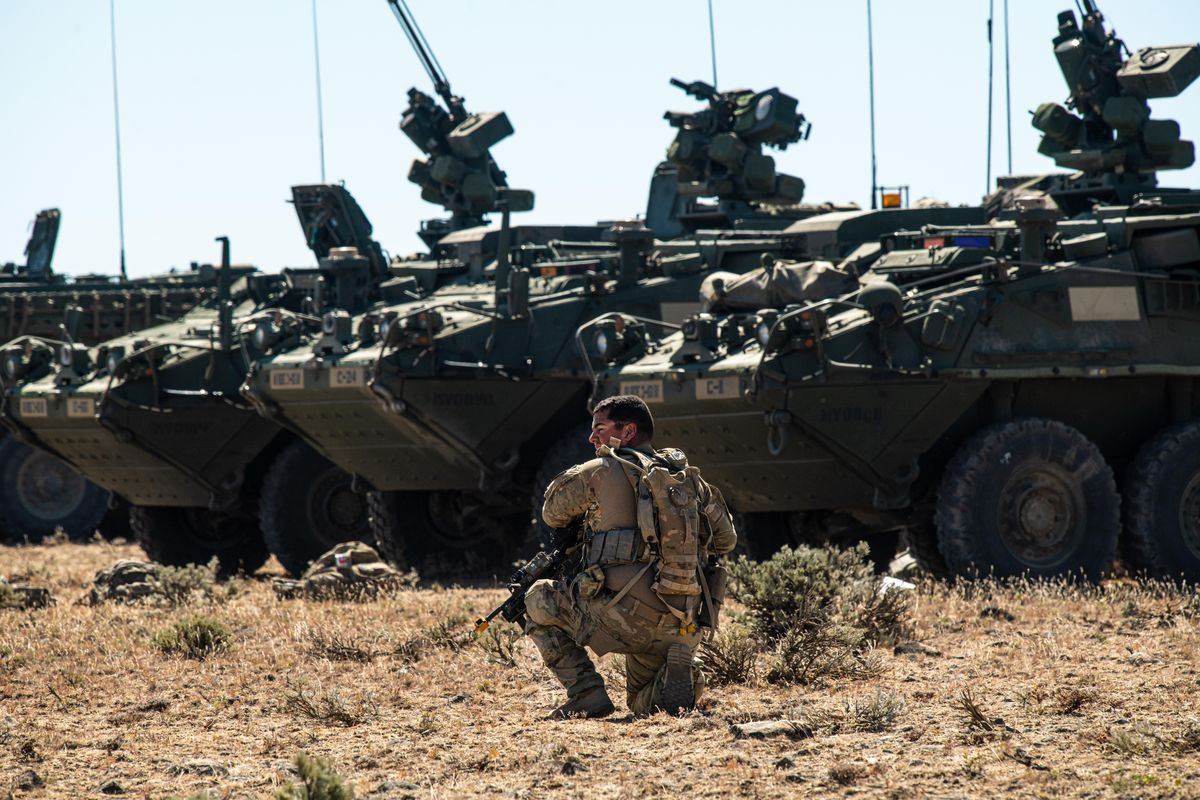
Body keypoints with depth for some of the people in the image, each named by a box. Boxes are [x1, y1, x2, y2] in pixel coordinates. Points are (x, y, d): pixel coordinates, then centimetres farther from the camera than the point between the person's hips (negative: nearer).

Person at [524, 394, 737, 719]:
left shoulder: (601, 471, 1)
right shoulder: (689, 476, 15)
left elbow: (553, 514, 17)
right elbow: (726, 540, 24)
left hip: (627, 615, -6)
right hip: (684, 627, 6)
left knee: (538, 600, 19)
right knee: (643, 703, 29)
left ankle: (586, 694, 4)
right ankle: (675, 672, -6)